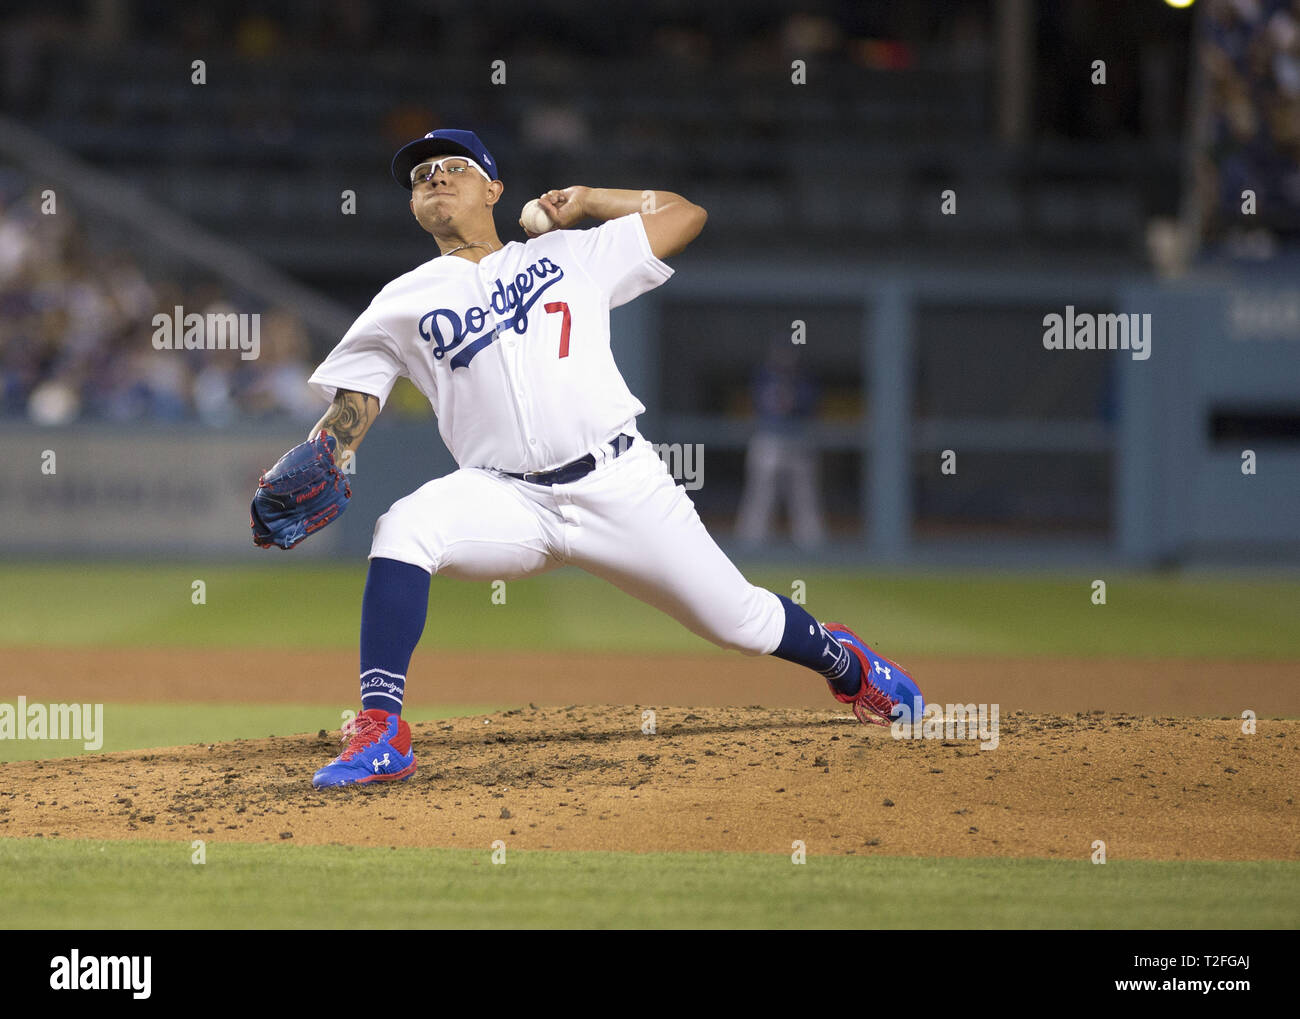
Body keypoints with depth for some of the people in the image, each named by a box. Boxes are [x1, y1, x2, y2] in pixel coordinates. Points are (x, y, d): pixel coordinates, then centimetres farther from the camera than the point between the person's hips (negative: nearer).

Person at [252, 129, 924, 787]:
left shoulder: (571, 255, 14)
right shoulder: (403, 304, 13)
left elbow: (684, 215, 20)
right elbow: (351, 407, 8)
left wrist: (583, 201, 15)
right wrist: (306, 472, -11)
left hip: (620, 483, 0)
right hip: (505, 499, 0)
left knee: (740, 622, 2)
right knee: (402, 530, -31)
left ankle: (844, 663, 37)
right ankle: (381, 735, -29)